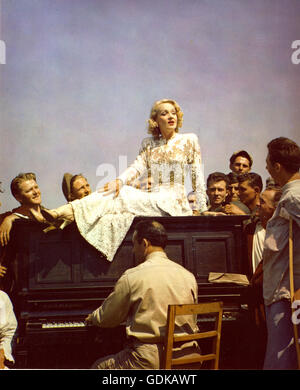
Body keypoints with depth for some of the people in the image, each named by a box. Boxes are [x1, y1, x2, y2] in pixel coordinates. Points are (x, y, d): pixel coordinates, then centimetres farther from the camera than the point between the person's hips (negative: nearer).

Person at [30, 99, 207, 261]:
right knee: (117, 193, -23)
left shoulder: (189, 140, 5)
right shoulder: (149, 143, 15)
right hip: (155, 199, 4)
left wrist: (202, 208, -3)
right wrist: (120, 181, -21)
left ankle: (70, 211, -34)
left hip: (175, 204, -4)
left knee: (122, 198, -24)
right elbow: (138, 166, 0)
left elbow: (197, 174, 3)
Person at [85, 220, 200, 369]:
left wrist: (93, 317, 27)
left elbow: (108, 318, 3)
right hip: (187, 359, 6)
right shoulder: (189, 276, 4)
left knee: (98, 366, 17)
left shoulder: (131, 277, -9)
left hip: (150, 362, -6)